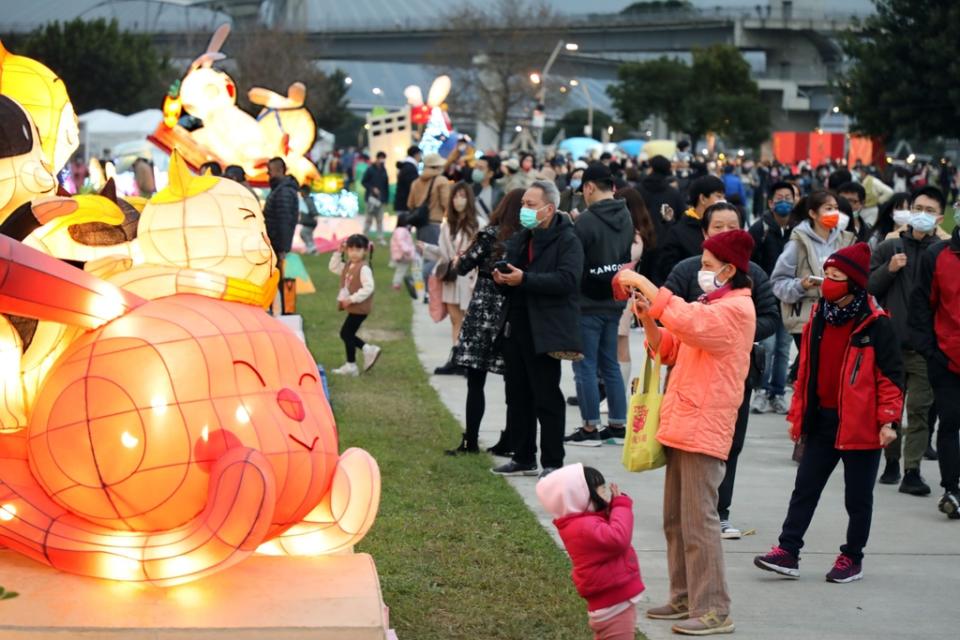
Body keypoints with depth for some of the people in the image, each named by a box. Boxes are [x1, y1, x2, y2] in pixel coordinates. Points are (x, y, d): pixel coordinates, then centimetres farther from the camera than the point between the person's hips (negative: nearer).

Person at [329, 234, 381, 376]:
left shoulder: (364, 268, -19)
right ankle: (368, 350, 19)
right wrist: (339, 252, 6)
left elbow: (368, 288, -25)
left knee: (347, 333, -2)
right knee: (346, 334, 13)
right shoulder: (348, 266, 9)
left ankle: (350, 365, 7)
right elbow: (334, 267, 20)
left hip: (359, 308, -9)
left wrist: (352, 299, -27)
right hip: (353, 307, 9)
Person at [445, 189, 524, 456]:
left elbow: (463, 267, -4)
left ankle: (471, 441, 1)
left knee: (475, 382, 3)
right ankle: (510, 441, 10)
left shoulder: (490, 235, -8)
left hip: (484, 313, -2)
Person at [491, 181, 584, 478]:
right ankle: (524, 459, 22)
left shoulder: (567, 241, -8)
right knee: (518, 397, 13)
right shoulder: (519, 239, 18)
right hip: (516, 327, 8)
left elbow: (567, 279, -22)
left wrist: (524, 279, -26)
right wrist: (502, 279, 0)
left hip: (544, 331, -8)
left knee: (547, 400, -3)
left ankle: (553, 462, 4)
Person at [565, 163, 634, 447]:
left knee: (585, 366, -1)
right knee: (610, 363, 15)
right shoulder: (626, 218, 6)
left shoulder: (586, 221, -17)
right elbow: (628, 257, 12)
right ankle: (618, 424, 16)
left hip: (588, 303, -7)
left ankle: (590, 428, 1)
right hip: (614, 302, 7)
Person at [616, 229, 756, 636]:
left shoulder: (736, 309, -11)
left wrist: (644, 284, -23)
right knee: (675, 520, 13)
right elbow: (668, 349, 21)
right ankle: (685, 598, 21)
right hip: (681, 425, 10)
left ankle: (713, 610, -8)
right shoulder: (711, 307, 21)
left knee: (698, 522, -10)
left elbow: (686, 321, -29)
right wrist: (648, 319, 2)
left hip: (703, 429, -10)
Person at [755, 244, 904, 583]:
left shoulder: (876, 324, -12)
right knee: (805, 487, 5)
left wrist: (888, 420, -15)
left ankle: (852, 558, 19)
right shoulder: (819, 316, 6)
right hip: (822, 420, 6)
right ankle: (788, 552, 8)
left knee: (857, 496, 7)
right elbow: (806, 369, 13)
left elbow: (891, 375, -10)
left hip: (860, 424, -6)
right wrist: (798, 414, 14)